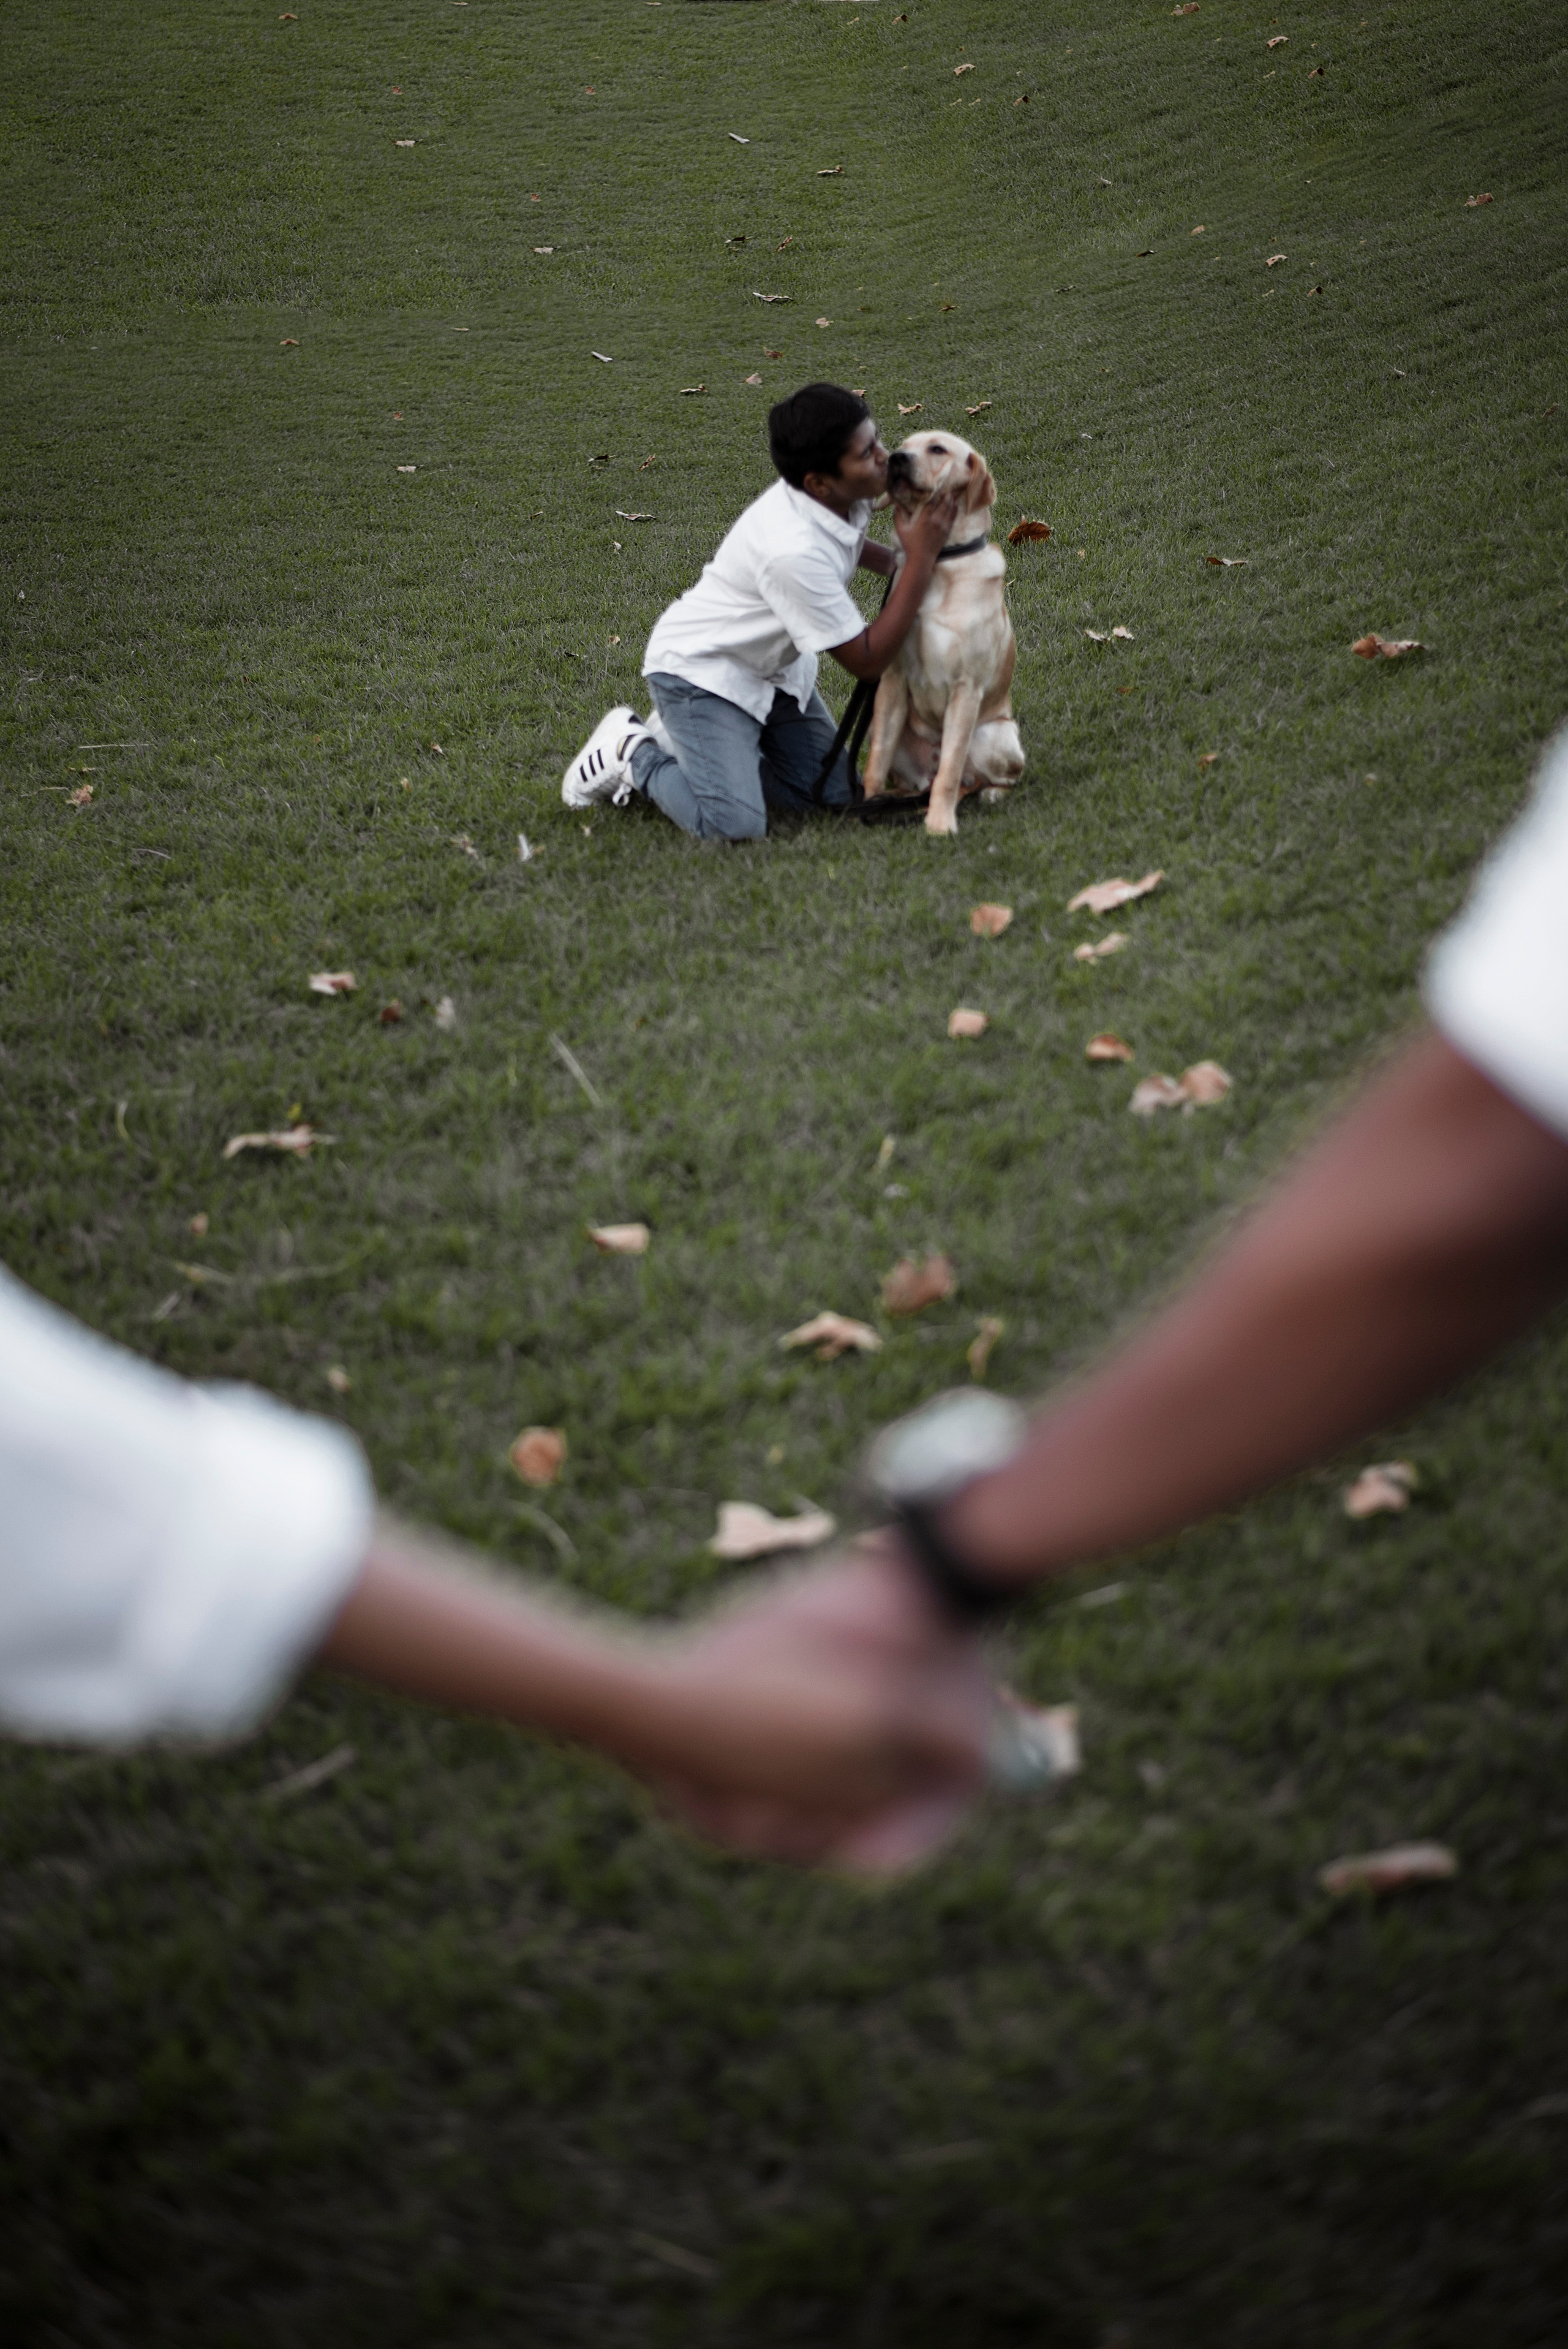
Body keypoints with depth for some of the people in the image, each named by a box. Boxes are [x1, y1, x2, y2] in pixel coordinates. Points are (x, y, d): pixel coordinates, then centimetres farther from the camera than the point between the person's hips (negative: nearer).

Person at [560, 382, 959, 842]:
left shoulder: (842, 497, -11)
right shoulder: (793, 551, -36)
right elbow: (866, 660, -26)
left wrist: (897, 562, 0)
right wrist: (920, 561, -27)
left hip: (773, 665, 9)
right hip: (701, 670, -9)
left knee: (832, 796, 5)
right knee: (733, 825, -23)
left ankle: (682, 739, 18)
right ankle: (634, 753, 4)